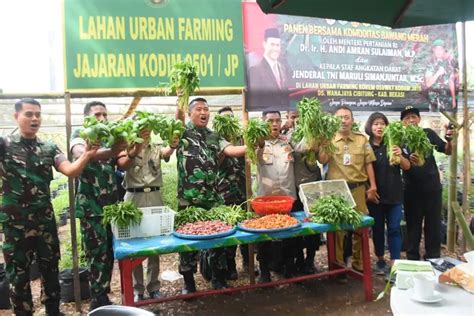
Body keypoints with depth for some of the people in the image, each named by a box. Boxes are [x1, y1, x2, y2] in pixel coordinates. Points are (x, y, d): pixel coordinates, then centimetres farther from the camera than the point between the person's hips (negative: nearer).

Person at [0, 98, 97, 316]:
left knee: (50, 268, 15)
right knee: (18, 272, 11)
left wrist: (87, 155, -30)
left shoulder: (49, 148, 3)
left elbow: (71, 171, -11)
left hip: (45, 219, 3)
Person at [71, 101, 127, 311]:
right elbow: (81, 155, -25)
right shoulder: (80, 135, -2)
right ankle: (98, 301, 9)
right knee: (97, 253, -3)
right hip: (91, 205, -5)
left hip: (111, 203, 6)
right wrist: (111, 151, -42)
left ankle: (103, 297, 23)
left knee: (109, 252, 10)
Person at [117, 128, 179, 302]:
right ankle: (137, 289, 15)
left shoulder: (156, 147, 6)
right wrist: (136, 150, -39)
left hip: (155, 197, 2)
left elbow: (166, 153, -17)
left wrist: (173, 146, -41)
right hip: (133, 198, -1)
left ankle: (154, 287, 19)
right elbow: (123, 164, -19)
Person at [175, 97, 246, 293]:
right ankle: (188, 283, 23)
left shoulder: (214, 137, 13)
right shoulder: (182, 132, 4)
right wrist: (180, 101, -23)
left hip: (213, 197, 4)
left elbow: (232, 151, -2)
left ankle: (219, 279, 26)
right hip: (188, 198, -3)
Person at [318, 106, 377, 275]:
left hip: (358, 188, 2)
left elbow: (368, 164, 6)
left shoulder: (362, 139, 7)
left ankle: (359, 263, 26)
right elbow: (322, 160, -12)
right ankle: (339, 264, 19)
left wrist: (373, 186, 1)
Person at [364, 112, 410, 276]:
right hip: (375, 195, 0)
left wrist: (399, 156, -24)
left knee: (394, 229, 0)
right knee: (377, 228, 10)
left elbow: (407, 167, -4)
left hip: (394, 195, 1)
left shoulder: (393, 144, 1)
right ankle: (380, 260, 24)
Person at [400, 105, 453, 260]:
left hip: (432, 186, 2)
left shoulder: (428, 133, -2)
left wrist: (449, 140, -18)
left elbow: (447, 151, 3)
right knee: (413, 225, 10)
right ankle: (412, 258, 22)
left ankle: (433, 258, 25)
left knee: (434, 223, 11)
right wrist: (409, 160, -35)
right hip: (412, 189, -1)